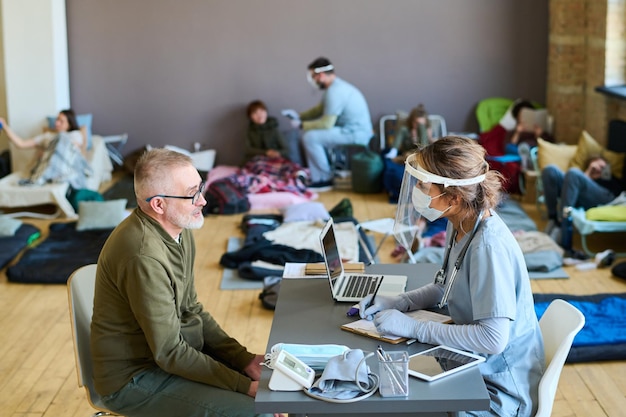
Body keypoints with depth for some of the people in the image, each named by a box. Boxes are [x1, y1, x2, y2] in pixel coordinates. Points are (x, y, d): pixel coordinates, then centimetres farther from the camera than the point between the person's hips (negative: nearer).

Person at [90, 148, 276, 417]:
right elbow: (170, 353, -24)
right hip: (135, 379, -9)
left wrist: (244, 359, -2)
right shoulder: (144, 255, -29)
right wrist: (245, 386, -20)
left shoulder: (179, 230, 0)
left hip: (173, 347, 9)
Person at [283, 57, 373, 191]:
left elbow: (326, 124, -22)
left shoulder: (334, 91, -21)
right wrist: (299, 115, 14)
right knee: (311, 133, 14)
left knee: (310, 137, -17)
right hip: (354, 130, 11)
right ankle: (317, 177, 11)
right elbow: (319, 109, 26)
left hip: (356, 134, -11)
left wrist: (302, 125, -9)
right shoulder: (336, 86, 12)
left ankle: (325, 179, -5)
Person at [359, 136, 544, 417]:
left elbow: (493, 338, -30)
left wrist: (413, 327, -24)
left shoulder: (489, 247, -28)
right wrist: (396, 303, -1)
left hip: (500, 390, -8)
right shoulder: (460, 226, -1)